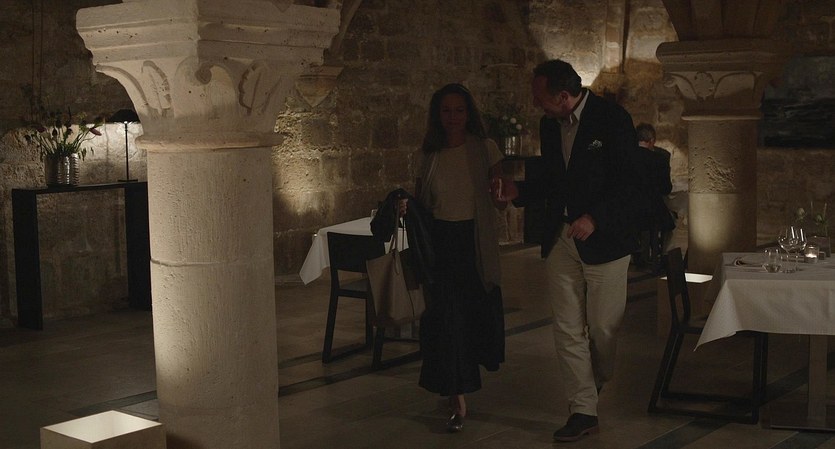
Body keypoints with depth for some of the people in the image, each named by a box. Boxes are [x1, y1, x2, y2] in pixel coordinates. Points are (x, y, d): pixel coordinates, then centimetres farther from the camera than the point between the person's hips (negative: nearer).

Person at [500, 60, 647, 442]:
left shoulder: (612, 119, -10)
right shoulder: (549, 125, 9)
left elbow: (629, 183, -11)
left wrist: (595, 218, -21)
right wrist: (518, 191, 3)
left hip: (603, 239, -5)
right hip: (560, 239, 5)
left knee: (602, 327, 4)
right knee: (567, 330, 3)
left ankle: (599, 381, 34)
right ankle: (583, 410, 11)